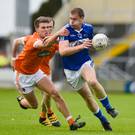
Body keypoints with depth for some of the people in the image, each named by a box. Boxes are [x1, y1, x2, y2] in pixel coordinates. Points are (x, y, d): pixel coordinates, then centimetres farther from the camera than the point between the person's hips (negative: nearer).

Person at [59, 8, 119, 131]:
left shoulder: (89, 28, -2)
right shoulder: (66, 30, -15)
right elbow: (62, 51, -25)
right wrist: (81, 46, -32)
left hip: (85, 62, 0)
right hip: (71, 69, 0)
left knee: (93, 81, -32)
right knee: (87, 97, 5)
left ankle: (108, 107, -14)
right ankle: (103, 120, 23)